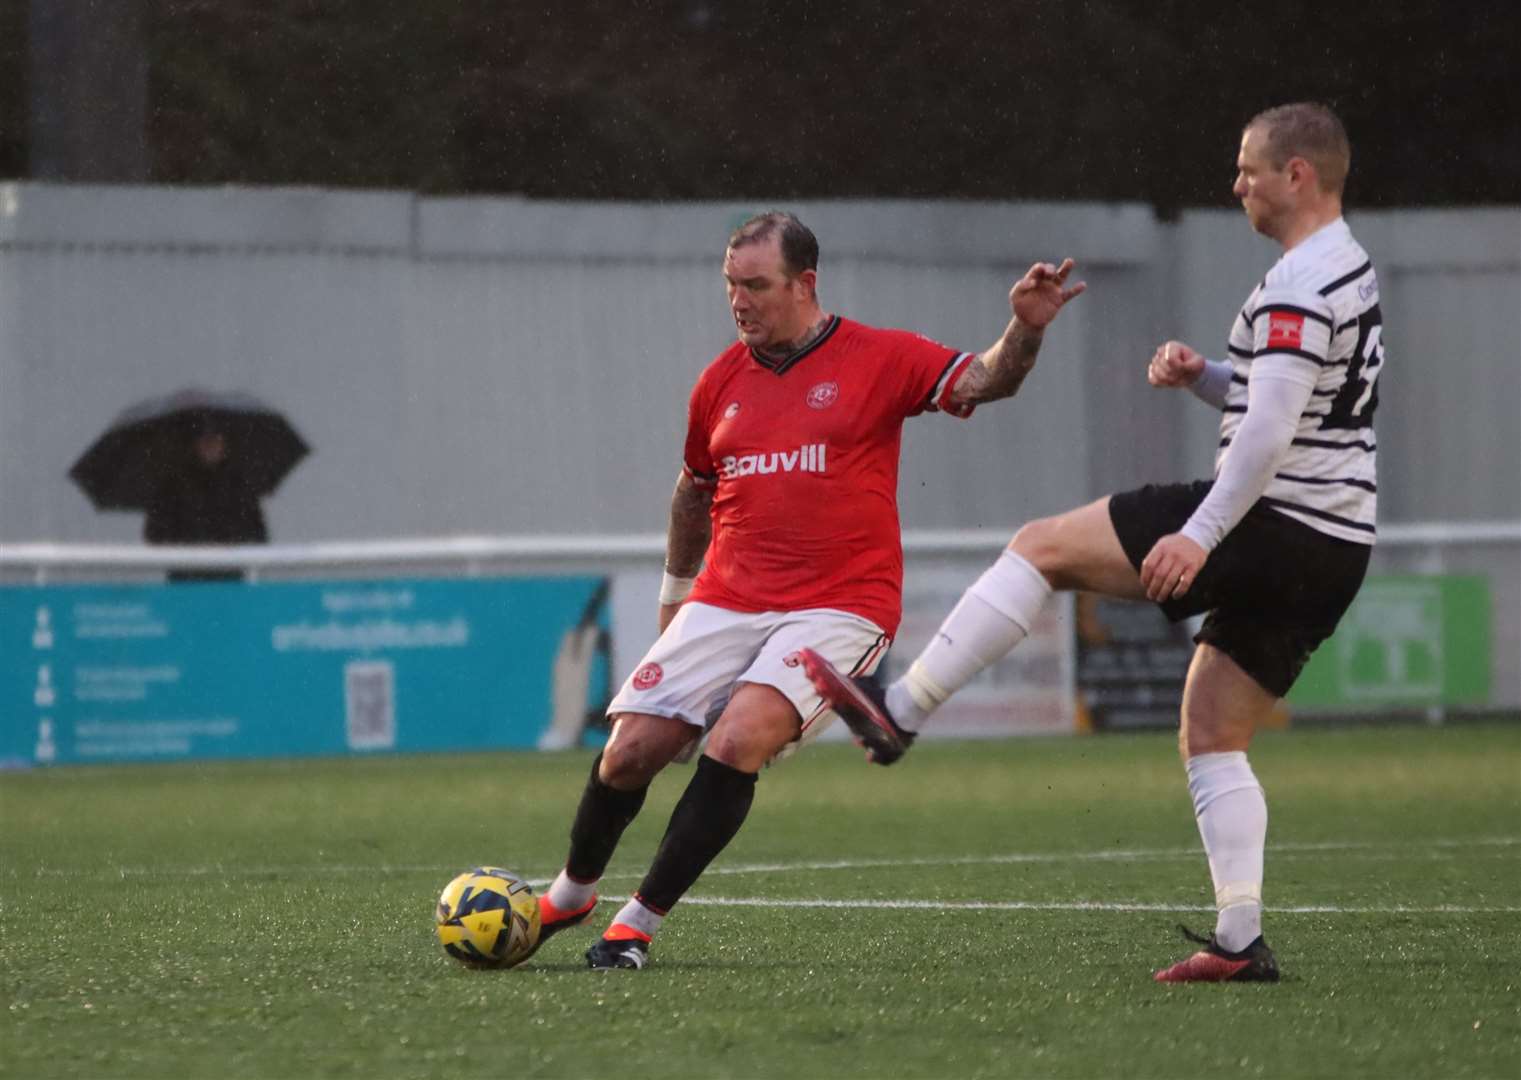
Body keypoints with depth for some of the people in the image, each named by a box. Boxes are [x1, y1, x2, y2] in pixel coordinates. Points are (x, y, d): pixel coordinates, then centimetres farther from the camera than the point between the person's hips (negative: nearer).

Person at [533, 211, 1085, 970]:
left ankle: (639, 922, -13)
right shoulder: (721, 381, 10)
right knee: (629, 753, -4)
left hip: (839, 607, -4)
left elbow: (984, 381, -14)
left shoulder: (877, 360, -3)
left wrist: (1025, 330, -33)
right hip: (726, 602, 4)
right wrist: (675, 594, 30)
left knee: (739, 742, -25)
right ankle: (570, 894, 24)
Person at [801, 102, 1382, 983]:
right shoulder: (1352, 270, 18)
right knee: (1214, 739, 13)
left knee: (1044, 548, -4)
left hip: (1272, 524, -10)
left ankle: (899, 714, -2)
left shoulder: (1301, 284, -15)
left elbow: (1269, 434, -24)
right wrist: (1204, 375, 12)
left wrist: (1200, 534, -26)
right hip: (1333, 548, 10)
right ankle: (1242, 939, 3)